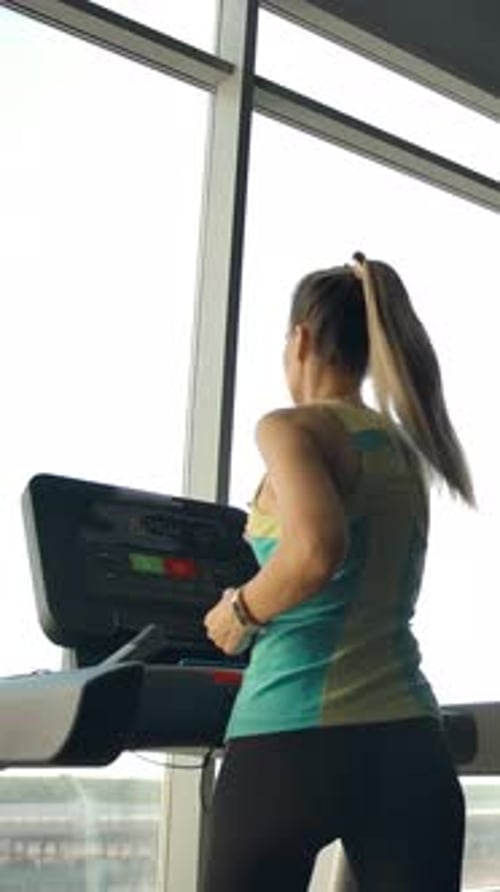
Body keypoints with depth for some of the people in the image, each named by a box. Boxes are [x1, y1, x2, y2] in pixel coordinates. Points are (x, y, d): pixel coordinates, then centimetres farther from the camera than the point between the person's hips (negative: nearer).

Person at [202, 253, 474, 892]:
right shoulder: (407, 448, 16)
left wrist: (240, 613, -6)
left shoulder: (291, 427, -5)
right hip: (410, 744, 6)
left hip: (291, 740, -5)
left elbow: (317, 552, -25)